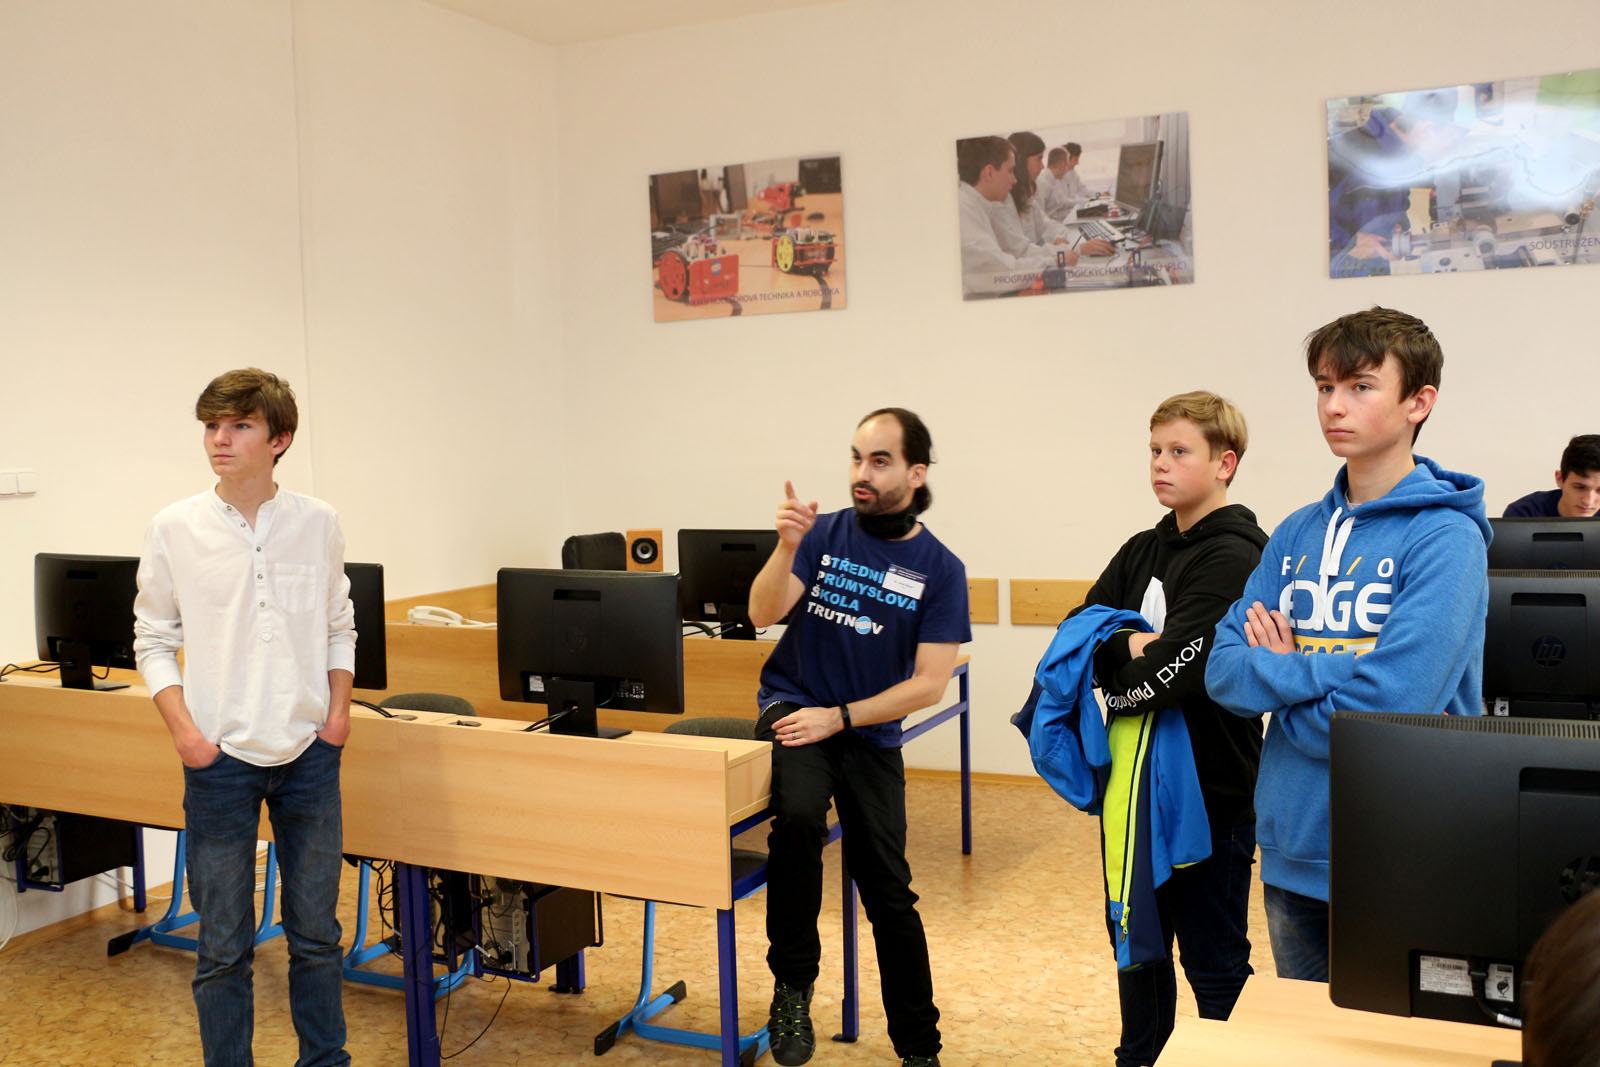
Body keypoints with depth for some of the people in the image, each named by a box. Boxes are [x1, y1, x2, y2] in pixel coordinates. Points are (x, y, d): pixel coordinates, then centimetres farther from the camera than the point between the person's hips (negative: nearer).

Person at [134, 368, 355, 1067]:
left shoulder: (318, 524, 1)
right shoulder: (174, 529, -3)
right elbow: (153, 639, 3)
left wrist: (338, 707, 0)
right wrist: (183, 728, -8)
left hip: (308, 753, 2)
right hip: (221, 756, -1)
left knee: (316, 931, 13)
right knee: (224, 944, 7)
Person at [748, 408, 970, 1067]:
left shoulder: (940, 569, -4)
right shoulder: (825, 532, -2)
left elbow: (928, 684, -7)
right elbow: (763, 614, -13)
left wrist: (838, 718, -14)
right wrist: (788, 547, -30)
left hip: (870, 732, 1)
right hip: (793, 708, 0)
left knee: (889, 893, 1)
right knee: (798, 815, -32)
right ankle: (792, 987, -13)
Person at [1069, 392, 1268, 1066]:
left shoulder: (1236, 557, -14)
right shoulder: (1142, 552, 11)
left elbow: (1172, 673, -25)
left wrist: (1114, 667, -8)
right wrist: (1133, 646, -16)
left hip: (1209, 790, -7)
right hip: (1136, 783, 8)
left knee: (1214, 961, 7)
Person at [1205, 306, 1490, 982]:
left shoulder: (1446, 538, -14)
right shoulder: (1296, 534, 6)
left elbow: (1389, 709, -24)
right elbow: (1223, 670, -1)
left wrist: (1280, 680, -8)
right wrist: (1334, 670, -16)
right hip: (1293, 851, 6)